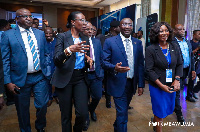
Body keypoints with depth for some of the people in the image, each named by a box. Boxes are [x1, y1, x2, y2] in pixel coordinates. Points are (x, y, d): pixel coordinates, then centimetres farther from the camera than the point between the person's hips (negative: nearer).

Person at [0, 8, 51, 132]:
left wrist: (48, 72, 3)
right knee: (23, 109, 13)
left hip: (40, 76, 2)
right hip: (20, 79, -2)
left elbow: (46, 54, 10)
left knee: (42, 105, 8)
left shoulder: (40, 33, 8)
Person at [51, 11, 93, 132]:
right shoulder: (62, 36, -5)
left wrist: (89, 60, -6)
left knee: (83, 113, -3)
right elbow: (56, 60, -15)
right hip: (64, 78, -3)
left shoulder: (85, 39, 9)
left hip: (81, 78, 4)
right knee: (66, 115, 7)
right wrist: (69, 49, -33)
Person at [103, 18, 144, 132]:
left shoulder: (138, 43, 4)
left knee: (124, 109, 24)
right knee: (122, 113, -1)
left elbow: (140, 64, 5)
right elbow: (105, 62, -8)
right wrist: (115, 68, -29)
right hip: (118, 83, -5)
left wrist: (141, 84, 2)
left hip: (132, 83, 5)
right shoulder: (110, 41, -7)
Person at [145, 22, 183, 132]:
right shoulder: (151, 49, -11)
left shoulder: (174, 47, 4)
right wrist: (161, 85, -18)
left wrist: (177, 79, -7)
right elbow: (149, 70, -13)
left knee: (169, 109, 19)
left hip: (171, 85, 5)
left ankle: (154, 120, 47)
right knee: (160, 112, 7)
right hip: (157, 86, -5)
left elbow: (179, 64, 9)